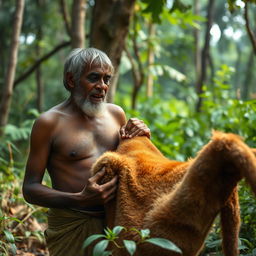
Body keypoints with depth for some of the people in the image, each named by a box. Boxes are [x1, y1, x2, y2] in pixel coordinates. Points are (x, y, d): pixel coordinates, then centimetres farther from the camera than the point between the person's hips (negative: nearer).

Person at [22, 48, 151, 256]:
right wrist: (80, 200, -23)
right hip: (72, 226, -4)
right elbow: (30, 189, -9)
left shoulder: (116, 114, 8)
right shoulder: (49, 123, -7)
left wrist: (138, 137, 0)